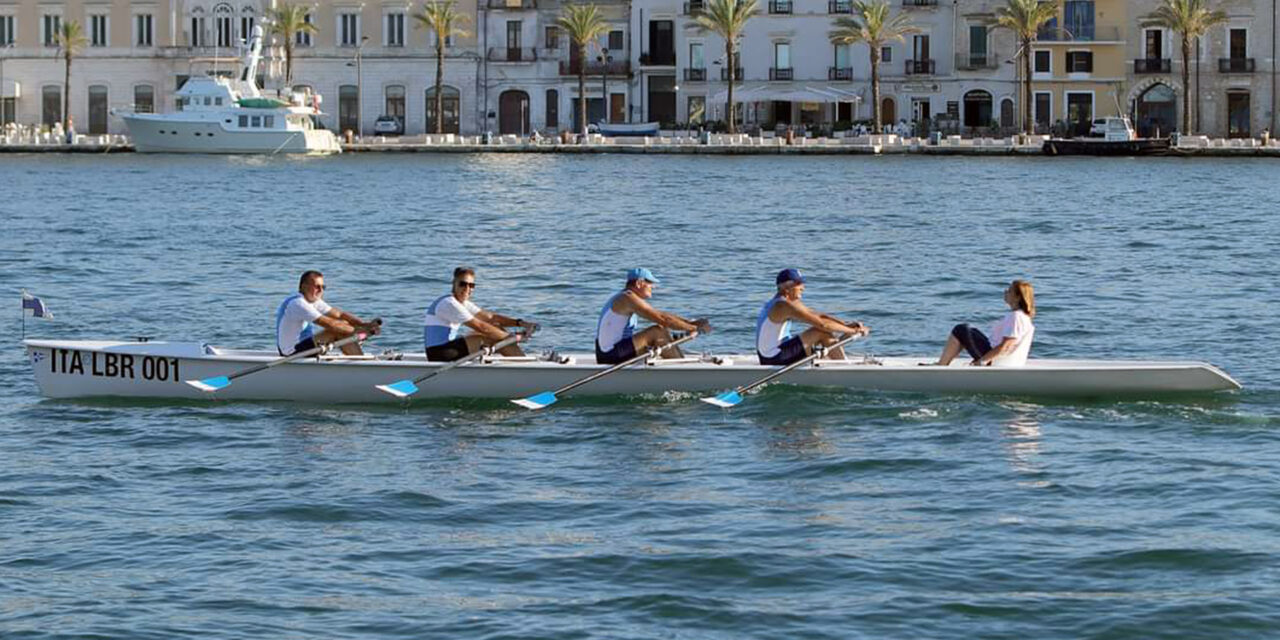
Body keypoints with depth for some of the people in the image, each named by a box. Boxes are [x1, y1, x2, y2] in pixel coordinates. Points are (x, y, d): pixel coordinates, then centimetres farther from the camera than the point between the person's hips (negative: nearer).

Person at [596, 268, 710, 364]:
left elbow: (662, 316, 17)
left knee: (661, 342, 15)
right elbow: (662, 319, -19)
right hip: (611, 355, -10)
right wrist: (693, 328, -12)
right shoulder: (628, 298, -14)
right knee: (659, 331, -16)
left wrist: (692, 323, 8)